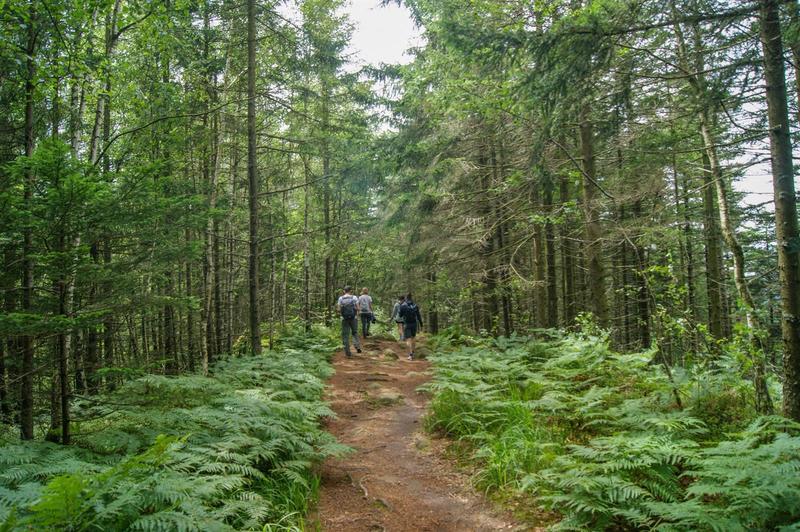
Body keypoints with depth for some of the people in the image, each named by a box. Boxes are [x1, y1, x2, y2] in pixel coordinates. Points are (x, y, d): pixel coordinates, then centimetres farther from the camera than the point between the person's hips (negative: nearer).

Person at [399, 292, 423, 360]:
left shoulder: (403, 306, -9)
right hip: (414, 323, 3)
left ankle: (410, 355, -11)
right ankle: (412, 352, 24)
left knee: (408, 339, -3)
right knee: (413, 337, 21)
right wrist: (421, 323, 12)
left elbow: (400, 315, -2)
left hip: (406, 324, -3)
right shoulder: (415, 306, -1)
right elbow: (418, 315, 2)